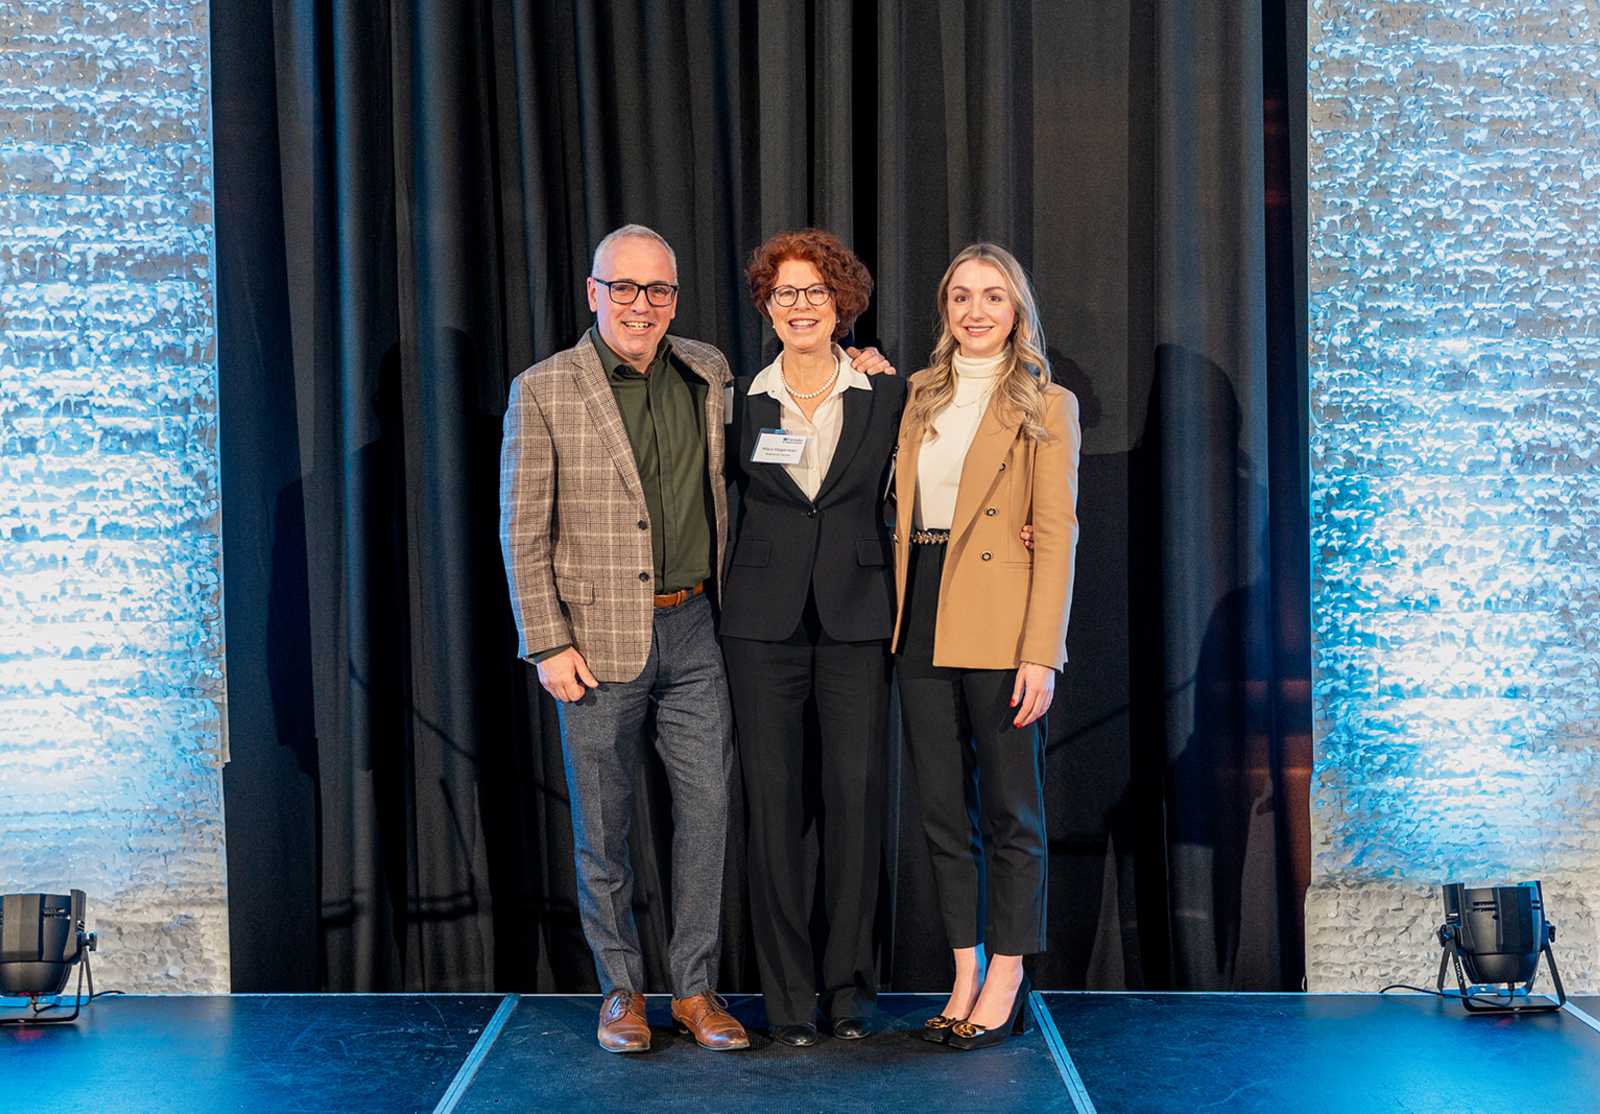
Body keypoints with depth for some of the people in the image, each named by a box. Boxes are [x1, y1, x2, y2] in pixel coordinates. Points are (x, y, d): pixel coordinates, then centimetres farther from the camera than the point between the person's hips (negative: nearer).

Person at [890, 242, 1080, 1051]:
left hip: (999, 626, -5)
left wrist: (1040, 654, -14)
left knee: (1009, 810, 3)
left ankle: (1006, 983, 11)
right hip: (923, 621, 5)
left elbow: (1056, 536, -8)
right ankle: (966, 976, 19)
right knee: (943, 810, 9)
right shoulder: (917, 398, 13)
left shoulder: (1044, 407, -2)